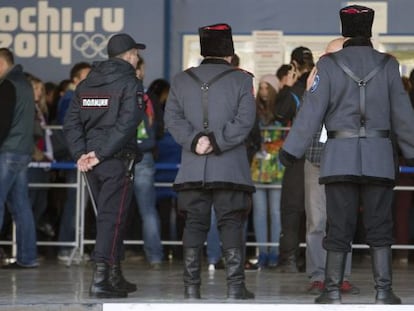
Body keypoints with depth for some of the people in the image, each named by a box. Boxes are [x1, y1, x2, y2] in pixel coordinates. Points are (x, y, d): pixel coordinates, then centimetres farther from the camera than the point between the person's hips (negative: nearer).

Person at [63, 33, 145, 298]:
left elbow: (71, 122, 6)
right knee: (112, 218, -7)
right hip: (118, 159, -7)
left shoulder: (86, 84, 13)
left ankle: (115, 276, 23)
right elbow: (127, 124, -18)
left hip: (90, 161, 7)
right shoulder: (130, 84, -7)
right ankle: (101, 278, -16)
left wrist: (81, 154, -2)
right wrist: (100, 154, -17)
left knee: (109, 217, 17)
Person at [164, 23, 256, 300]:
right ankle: (235, 286, -4)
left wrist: (195, 140, -10)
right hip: (230, 169, -3)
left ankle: (191, 286, 3)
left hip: (192, 169, 3)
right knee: (232, 225, 0)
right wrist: (217, 142, -11)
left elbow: (172, 118, 0)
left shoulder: (181, 80, 10)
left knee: (194, 225, 6)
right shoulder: (241, 80, 1)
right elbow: (245, 120, -10)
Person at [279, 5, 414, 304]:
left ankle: (333, 291, 4)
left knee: (339, 226, 3)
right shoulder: (387, 65, 2)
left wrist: (291, 150, 2)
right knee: (379, 226, 5)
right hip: (379, 157, 1)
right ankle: (383, 290, 1)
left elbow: (312, 111, -4)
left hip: (340, 156, -1)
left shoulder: (330, 65, -2)